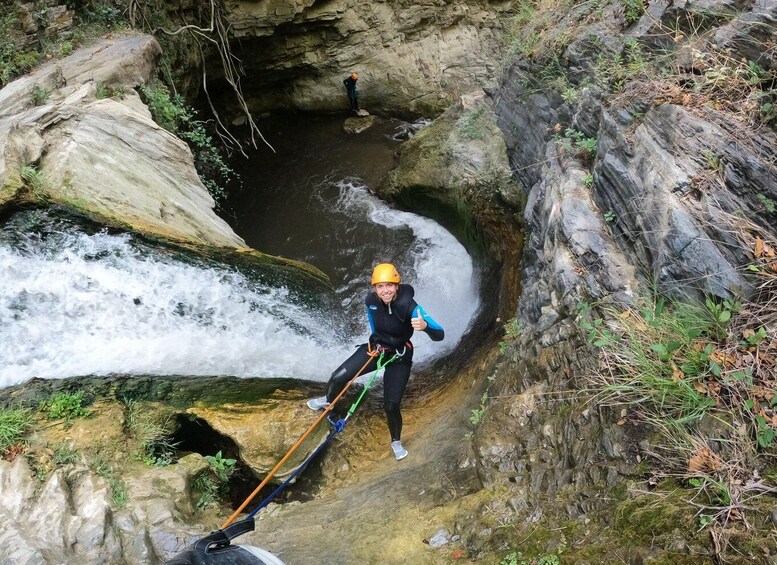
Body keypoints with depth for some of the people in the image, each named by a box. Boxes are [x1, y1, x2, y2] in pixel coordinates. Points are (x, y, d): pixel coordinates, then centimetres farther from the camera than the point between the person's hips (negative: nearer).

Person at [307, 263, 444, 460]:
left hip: (399, 358, -4)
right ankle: (328, 401, 34)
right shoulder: (371, 301, -18)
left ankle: (396, 442, 25)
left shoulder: (409, 307, -32)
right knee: (338, 378, -2)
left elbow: (440, 335, -41)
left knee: (391, 406, -5)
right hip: (375, 348, 4)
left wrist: (425, 326, -62)